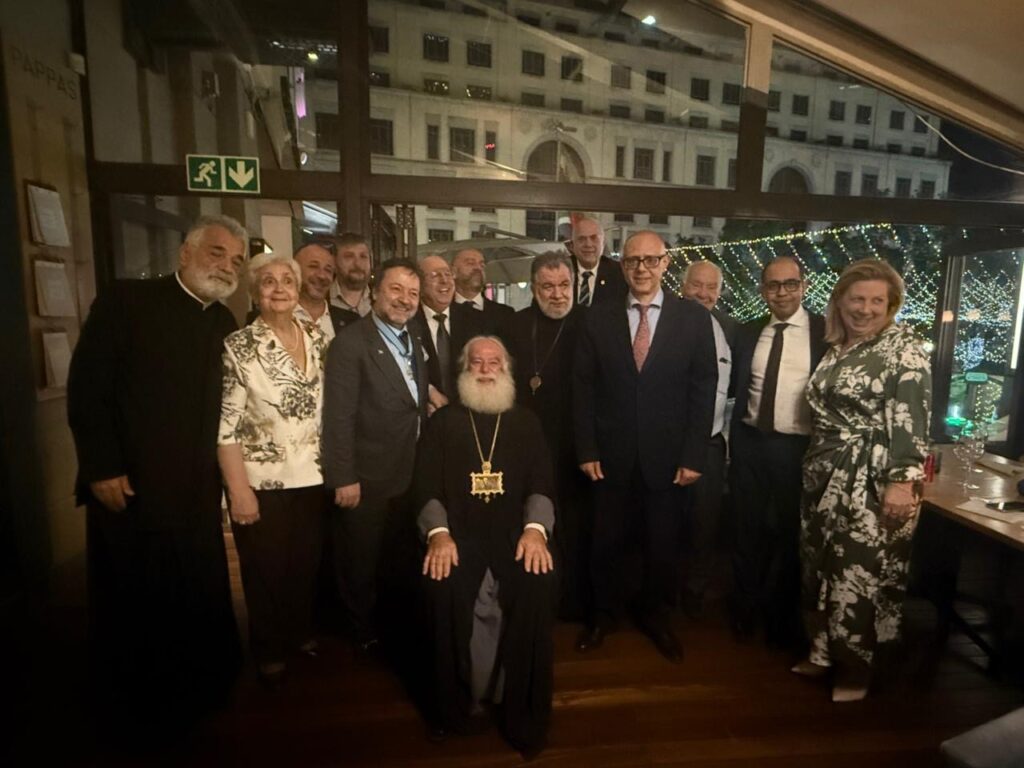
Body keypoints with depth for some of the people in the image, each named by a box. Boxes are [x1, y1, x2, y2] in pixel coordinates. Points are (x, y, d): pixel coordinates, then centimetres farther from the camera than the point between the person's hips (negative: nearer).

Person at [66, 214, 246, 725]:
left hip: (198, 491, 5)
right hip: (129, 488, -4)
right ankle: (137, 703, 36)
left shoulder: (224, 323, 8)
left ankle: (200, 689, 36)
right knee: (134, 601, 13)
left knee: (200, 596, 15)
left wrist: (224, 470, 5)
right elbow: (86, 388, -12)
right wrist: (103, 469, -14)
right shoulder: (126, 301, -8)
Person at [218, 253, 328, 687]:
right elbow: (226, 425, -12)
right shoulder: (238, 346, -10)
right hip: (262, 482, -4)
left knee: (308, 564, 17)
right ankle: (270, 651, 34)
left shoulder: (317, 338, 2)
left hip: (313, 476, 4)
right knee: (266, 571, 11)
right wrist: (239, 489, -15)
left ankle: (303, 633, 41)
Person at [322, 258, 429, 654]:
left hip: (410, 476, 7)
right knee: (363, 563, 14)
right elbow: (339, 417, -19)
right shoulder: (350, 343, -16)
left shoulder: (413, 343, 9)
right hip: (367, 480, -7)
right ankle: (365, 632, 37)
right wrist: (344, 478, -20)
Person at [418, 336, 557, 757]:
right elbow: (427, 485, 2)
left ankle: (524, 715, -4)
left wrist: (535, 528, -16)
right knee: (445, 588, -28)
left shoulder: (526, 422, 15)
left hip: (514, 532, 1)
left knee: (538, 587, -27)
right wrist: (438, 532, -16)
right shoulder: (443, 421, 12)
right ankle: (456, 708, -2)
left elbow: (541, 482, 4)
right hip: (458, 533, 0)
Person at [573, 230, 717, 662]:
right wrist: (586, 450, -5)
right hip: (611, 455, 1)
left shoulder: (694, 319, -1)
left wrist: (693, 457, -7)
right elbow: (583, 388, 0)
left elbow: (703, 391, -3)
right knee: (606, 542, 13)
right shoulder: (599, 319, 1)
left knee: (662, 545, 15)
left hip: (668, 457, 0)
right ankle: (604, 613, 37)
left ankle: (655, 616, 40)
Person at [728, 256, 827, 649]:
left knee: (789, 534, 11)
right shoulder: (747, 332, 7)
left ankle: (781, 620, 32)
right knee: (747, 531, 14)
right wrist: (734, 437, 1)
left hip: (798, 448, -3)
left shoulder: (827, 332, -4)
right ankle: (744, 611, 34)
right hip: (749, 444, 3)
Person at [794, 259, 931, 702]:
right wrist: (815, 471, 16)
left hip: (874, 483, -7)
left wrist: (903, 481, -24)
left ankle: (856, 669, 22)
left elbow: (911, 422, -16)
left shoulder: (903, 349, -8)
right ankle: (824, 652, 33)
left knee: (861, 574, 3)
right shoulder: (836, 348, 11)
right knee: (821, 569, 15)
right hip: (825, 478, 7)